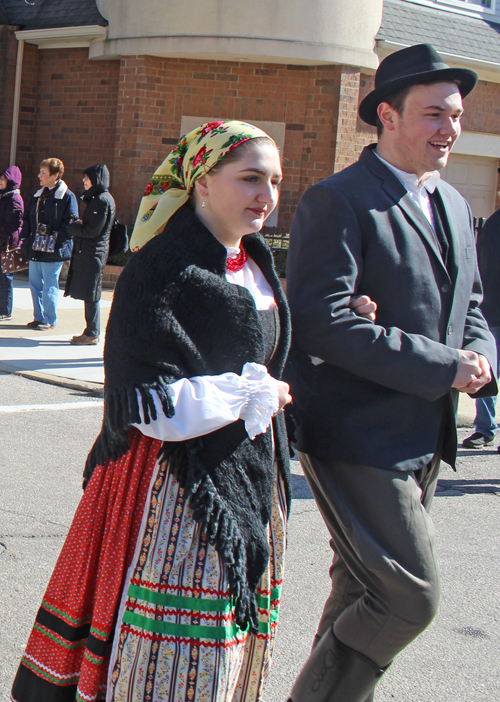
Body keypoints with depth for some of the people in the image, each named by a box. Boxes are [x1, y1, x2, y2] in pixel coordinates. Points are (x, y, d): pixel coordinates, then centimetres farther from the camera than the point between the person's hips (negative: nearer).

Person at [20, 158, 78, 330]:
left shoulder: (67, 197, -9)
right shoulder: (38, 195, 13)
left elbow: (69, 224, -13)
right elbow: (27, 218, 19)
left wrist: (56, 243, -18)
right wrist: (24, 238, 9)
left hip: (53, 251, -7)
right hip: (35, 248, 7)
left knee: (49, 286, -1)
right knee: (35, 284, 12)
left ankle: (49, 320, 8)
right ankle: (38, 317, 22)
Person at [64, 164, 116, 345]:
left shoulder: (102, 200, -15)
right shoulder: (96, 198, 16)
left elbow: (92, 230, -19)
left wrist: (72, 227, -6)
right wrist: (78, 225, -2)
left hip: (93, 253, -10)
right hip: (86, 251, 10)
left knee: (90, 295, -6)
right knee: (89, 294, 12)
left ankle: (92, 334, -2)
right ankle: (91, 332, 18)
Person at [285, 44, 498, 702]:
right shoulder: (337, 201, -14)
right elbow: (322, 322, -23)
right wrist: (442, 368, -22)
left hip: (423, 440, 9)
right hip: (358, 436, -8)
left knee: (365, 594, 18)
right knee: (409, 597, -9)